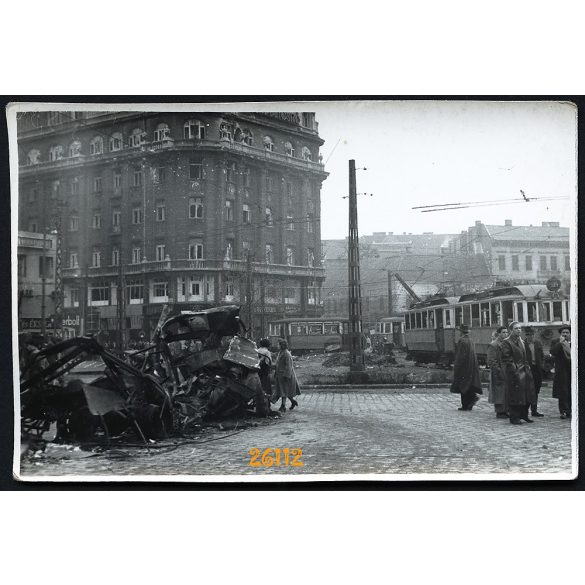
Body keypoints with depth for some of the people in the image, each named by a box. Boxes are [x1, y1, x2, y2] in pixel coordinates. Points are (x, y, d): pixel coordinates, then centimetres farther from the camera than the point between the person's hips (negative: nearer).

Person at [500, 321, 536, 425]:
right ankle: (514, 417, 3)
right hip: (514, 373, -8)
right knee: (515, 396, -5)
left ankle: (524, 415, 24)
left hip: (524, 372, 8)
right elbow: (506, 358, -15)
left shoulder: (521, 342, 15)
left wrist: (527, 367, 12)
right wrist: (514, 369, -19)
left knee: (527, 393, 11)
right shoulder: (506, 343, -10)